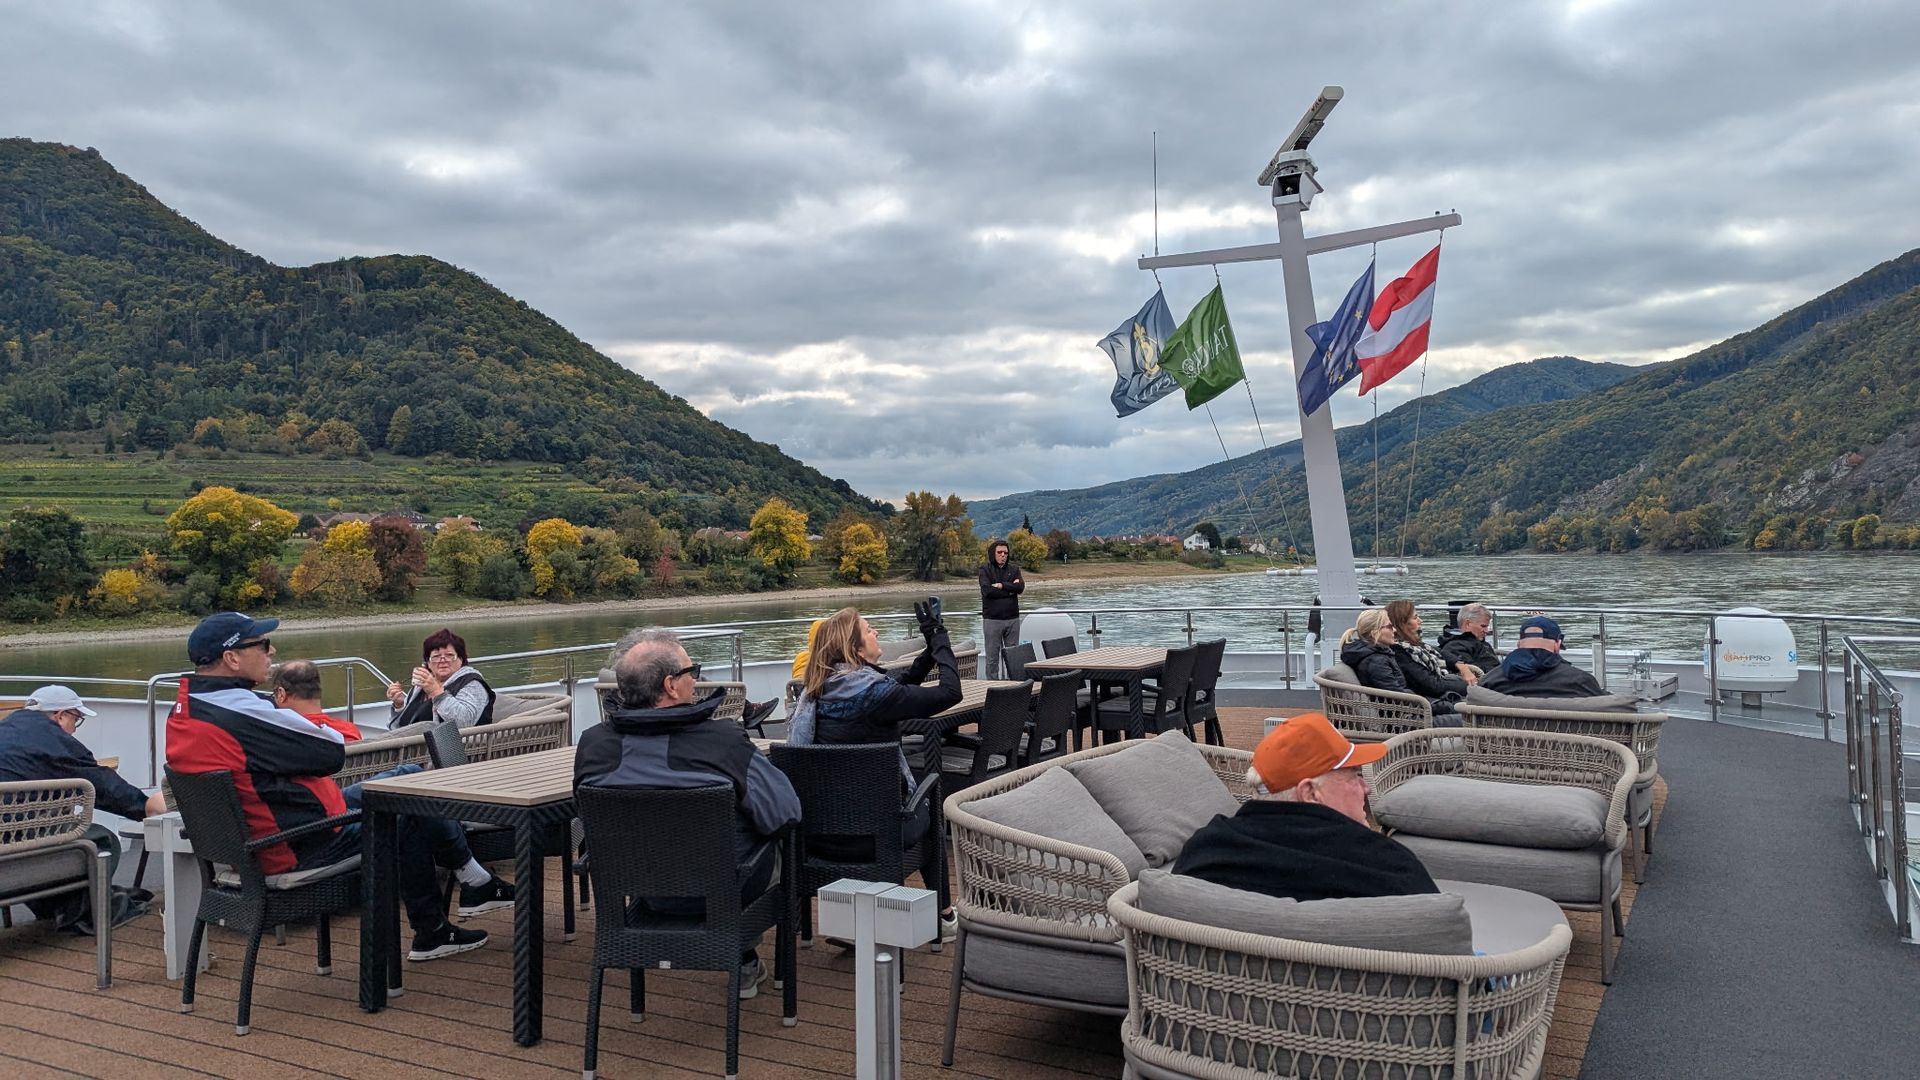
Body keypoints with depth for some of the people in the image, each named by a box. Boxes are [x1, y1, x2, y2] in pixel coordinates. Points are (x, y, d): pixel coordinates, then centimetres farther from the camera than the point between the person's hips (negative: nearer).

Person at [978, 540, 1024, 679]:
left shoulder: (1014, 569, 11)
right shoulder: (985, 570, 2)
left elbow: (1021, 588, -5)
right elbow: (987, 590, -14)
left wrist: (1001, 585, -11)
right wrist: (1010, 589, -7)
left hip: (1012, 619, 3)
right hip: (992, 619, -3)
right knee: (992, 658, 0)